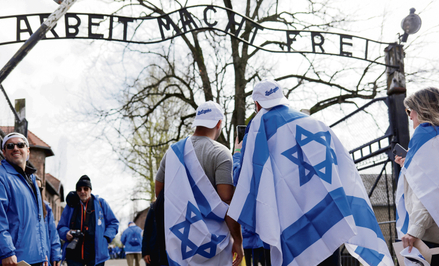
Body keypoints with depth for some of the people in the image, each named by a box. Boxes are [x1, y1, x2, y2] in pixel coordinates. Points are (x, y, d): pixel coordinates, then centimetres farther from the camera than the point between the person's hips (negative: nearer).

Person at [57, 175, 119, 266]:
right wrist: (66, 233, -6)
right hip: (74, 254, 2)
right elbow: (61, 227, 17)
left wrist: (106, 238, -5)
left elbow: (113, 223, 11)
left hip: (96, 254, -2)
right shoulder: (71, 206, 13)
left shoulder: (101, 203, 8)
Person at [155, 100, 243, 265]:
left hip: (176, 239, 6)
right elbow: (227, 201, -15)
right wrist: (238, 240, -9)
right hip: (209, 241, -5)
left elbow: (159, 193, 15)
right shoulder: (220, 153, -10)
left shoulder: (173, 151, 8)